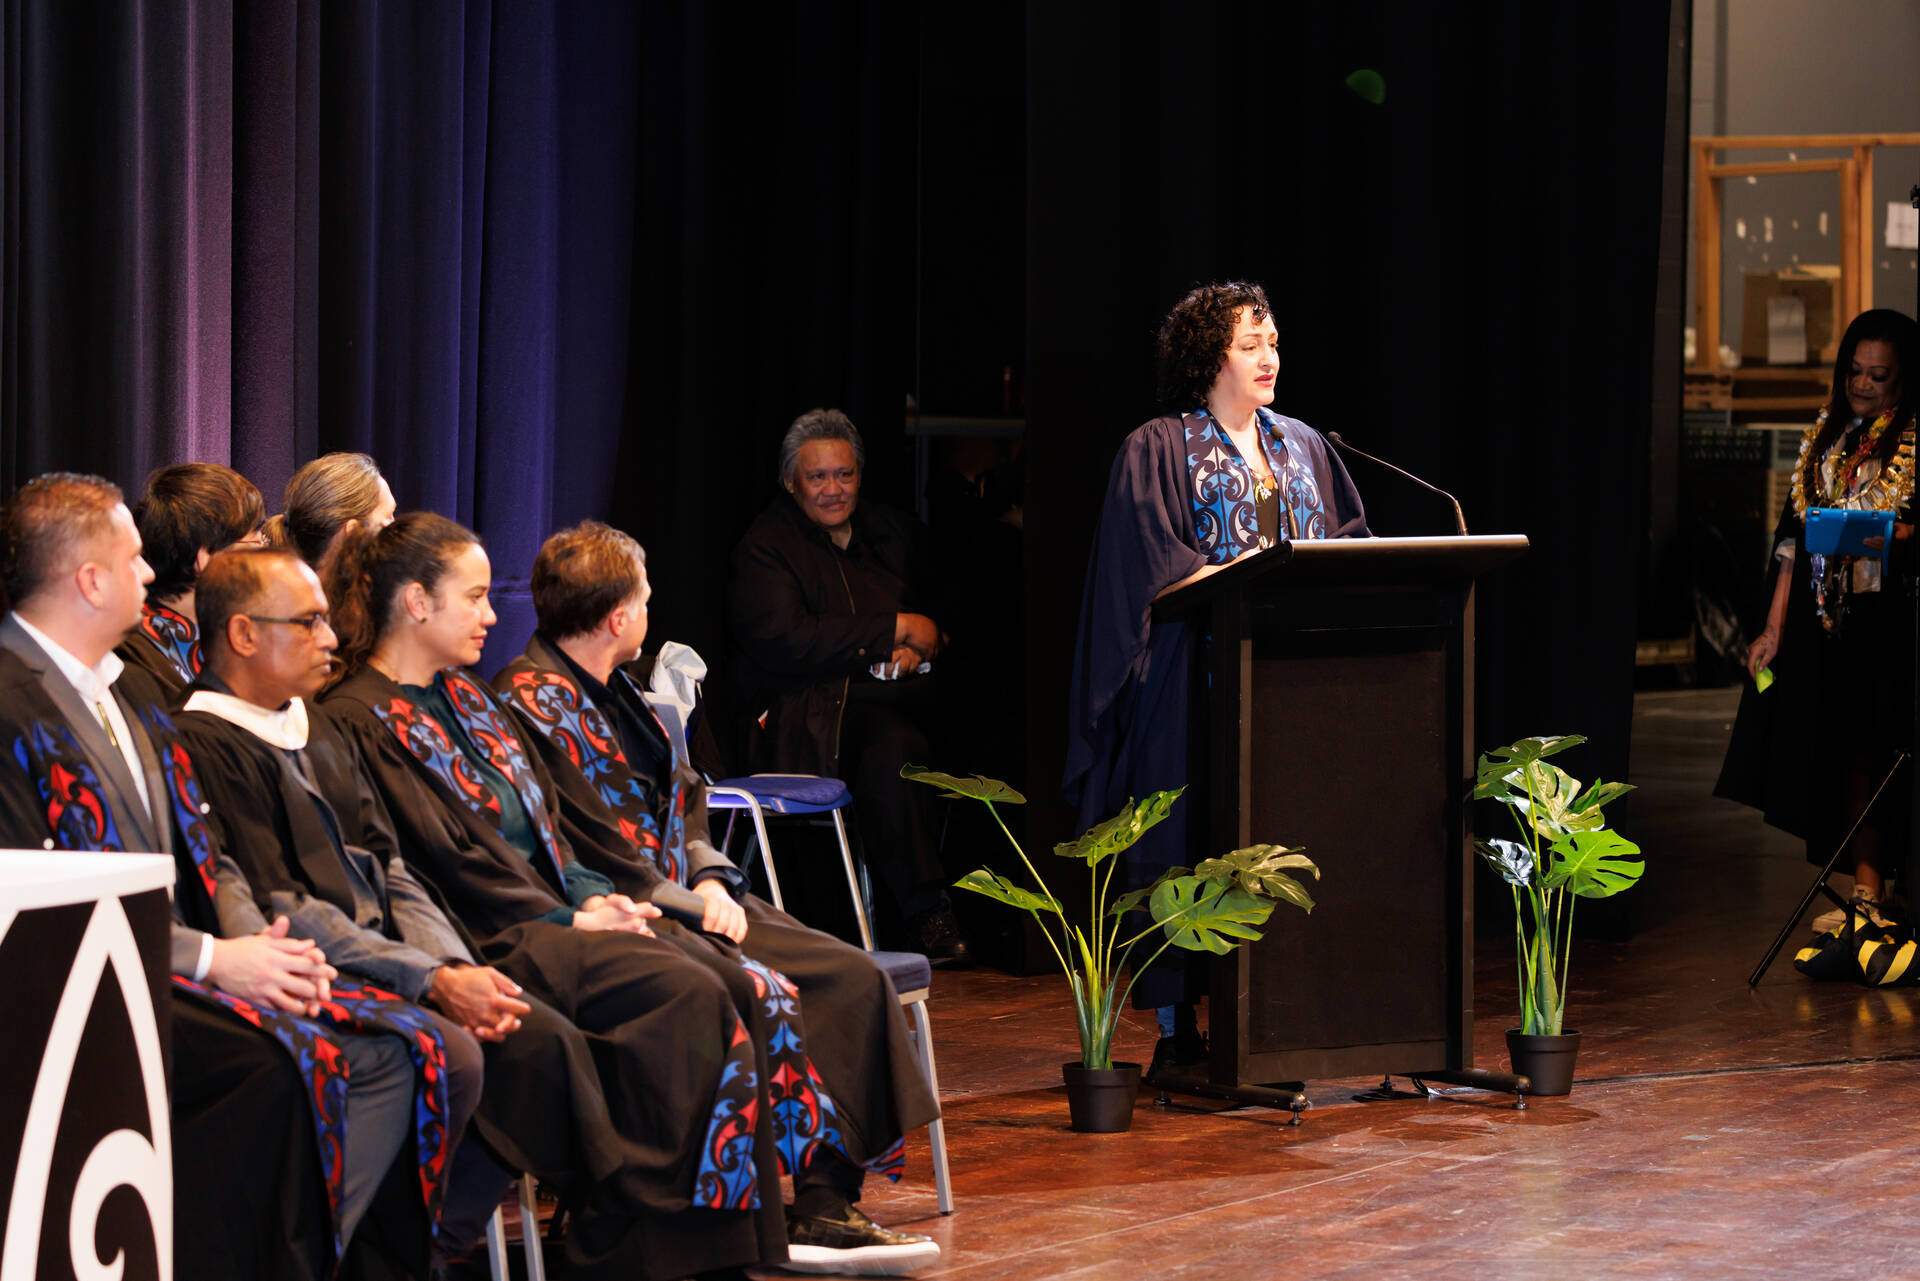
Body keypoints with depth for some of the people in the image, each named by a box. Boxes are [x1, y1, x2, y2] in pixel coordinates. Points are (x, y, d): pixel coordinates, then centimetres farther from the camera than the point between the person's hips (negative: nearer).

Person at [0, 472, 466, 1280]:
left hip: (181, 962, 9)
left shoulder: (131, 691, 21)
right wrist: (212, 960, -17)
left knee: (404, 1051, -10)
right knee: (285, 1060, -32)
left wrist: (258, 941, -1)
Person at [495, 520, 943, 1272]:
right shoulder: (534, 699, -11)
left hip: (681, 904, 10)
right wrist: (686, 903, -14)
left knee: (853, 978, -5)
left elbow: (683, 797, 22)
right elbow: (595, 856, -16)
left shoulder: (613, 690, 19)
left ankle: (827, 1206, -13)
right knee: (757, 999, -31)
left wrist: (709, 879, 4)